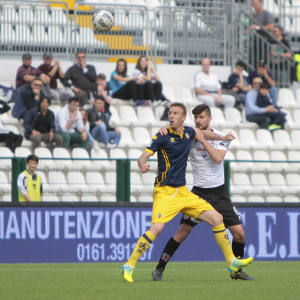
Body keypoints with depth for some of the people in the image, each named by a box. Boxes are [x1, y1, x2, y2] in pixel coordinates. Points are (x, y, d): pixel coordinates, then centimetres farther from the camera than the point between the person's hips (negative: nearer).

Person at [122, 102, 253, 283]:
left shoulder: (188, 132, 8)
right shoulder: (163, 136, -9)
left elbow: (200, 132, 32)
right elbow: (145, 155, -18)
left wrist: (222, 137, 27)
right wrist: (142, 164, -39)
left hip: (183, 192, 6)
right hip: (165, 192, -6)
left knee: (217, 218, 3)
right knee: (157, 229, -26)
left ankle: (232, 262, 15)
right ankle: (129, 266, -15)